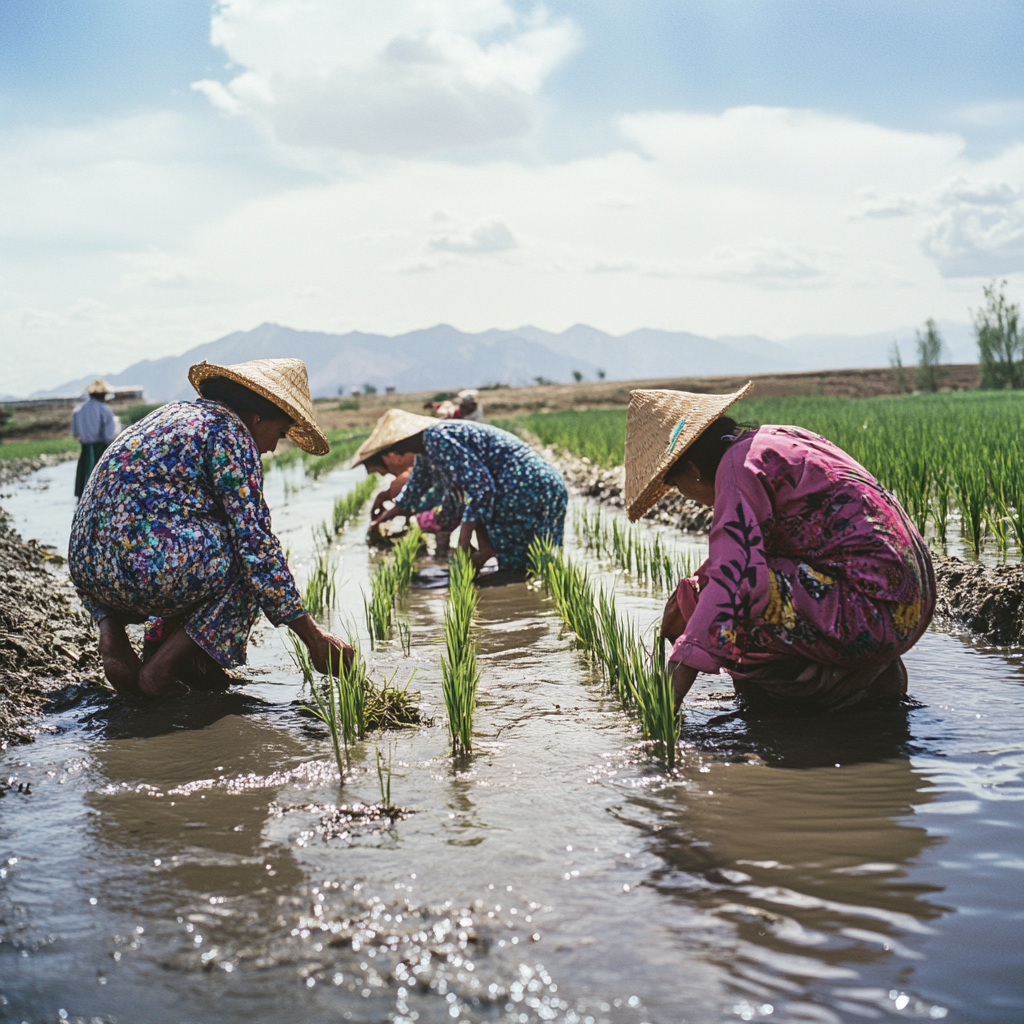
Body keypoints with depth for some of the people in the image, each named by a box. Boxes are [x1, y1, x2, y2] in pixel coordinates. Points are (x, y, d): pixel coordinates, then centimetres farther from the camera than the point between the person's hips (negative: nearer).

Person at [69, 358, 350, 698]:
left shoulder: (171, 414, 23)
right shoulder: (229, 431, -3)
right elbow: (255, 543, -10)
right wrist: (313, 637, -6)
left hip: (87, 571, 9)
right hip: (144, 574, -9)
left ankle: (112, 641, 12)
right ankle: (160, 670, 0)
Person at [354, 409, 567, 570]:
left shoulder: (436, 439, -14)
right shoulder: (424, 452, 17)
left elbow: (479, 484, -22)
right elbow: (413, 495, 39)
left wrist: (464, 541, -22)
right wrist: (382, 518, 52)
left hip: (528, 488, -10)